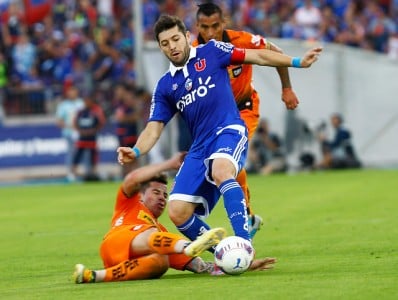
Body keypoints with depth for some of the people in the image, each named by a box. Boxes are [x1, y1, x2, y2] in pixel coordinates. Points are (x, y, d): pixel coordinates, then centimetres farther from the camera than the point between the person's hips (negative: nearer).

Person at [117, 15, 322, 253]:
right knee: (178, 212, -11)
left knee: (221, 171, -39)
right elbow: (154, 127, 9)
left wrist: (297, 62, 0)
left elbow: (256, 56, 7)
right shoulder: (165, 86, 15)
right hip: (200, 147, 5)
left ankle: (244, 244, -46)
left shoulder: (211, 52, 7)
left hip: (229, 131, -5)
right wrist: (136, 151, -11)